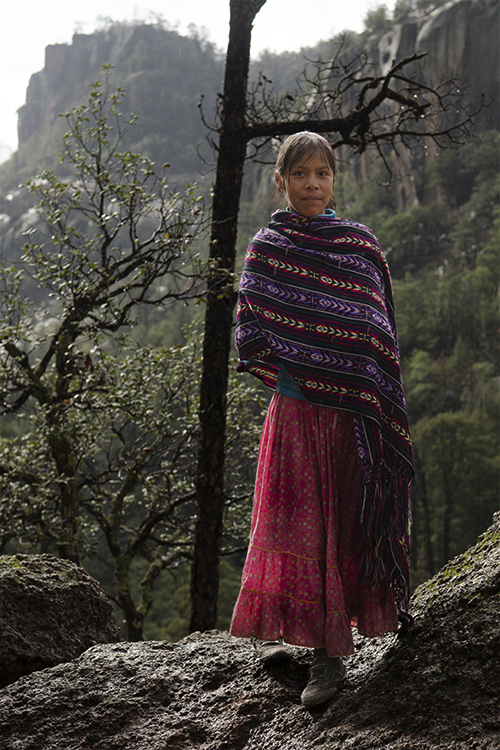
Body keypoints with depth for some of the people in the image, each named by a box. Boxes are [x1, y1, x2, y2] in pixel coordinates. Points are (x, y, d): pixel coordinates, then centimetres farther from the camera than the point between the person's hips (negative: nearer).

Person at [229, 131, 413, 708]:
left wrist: (373, 394, -2)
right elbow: (249, 328, 3)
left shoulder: (361, 244, 8)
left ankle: (329, 648, 7)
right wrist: (279, 375, -10)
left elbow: (379, 330, 8)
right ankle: (277, 628, 16)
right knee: (293, 517, 1)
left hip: (354, 406, 1)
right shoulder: (267, 247, 6)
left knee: (346, 519, 1)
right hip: (297, 401, -1)